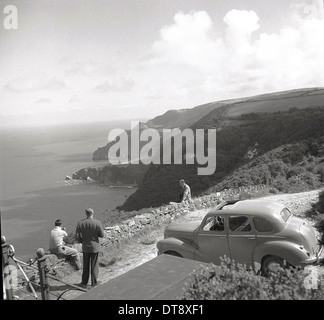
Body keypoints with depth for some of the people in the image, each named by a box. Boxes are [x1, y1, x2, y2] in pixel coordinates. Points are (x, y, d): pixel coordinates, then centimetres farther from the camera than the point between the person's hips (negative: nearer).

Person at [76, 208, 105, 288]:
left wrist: (82, 242, 11)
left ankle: (84, 282, 27)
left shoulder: (80, 223, -9)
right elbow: (102, 235, -9)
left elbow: (77, 236, -6)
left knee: (86, 266, 18)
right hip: (95, 247, -2)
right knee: (94, 265, 11)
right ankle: (94, 282, 17)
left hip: (85, 247, 2)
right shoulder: (97, 223, -15)